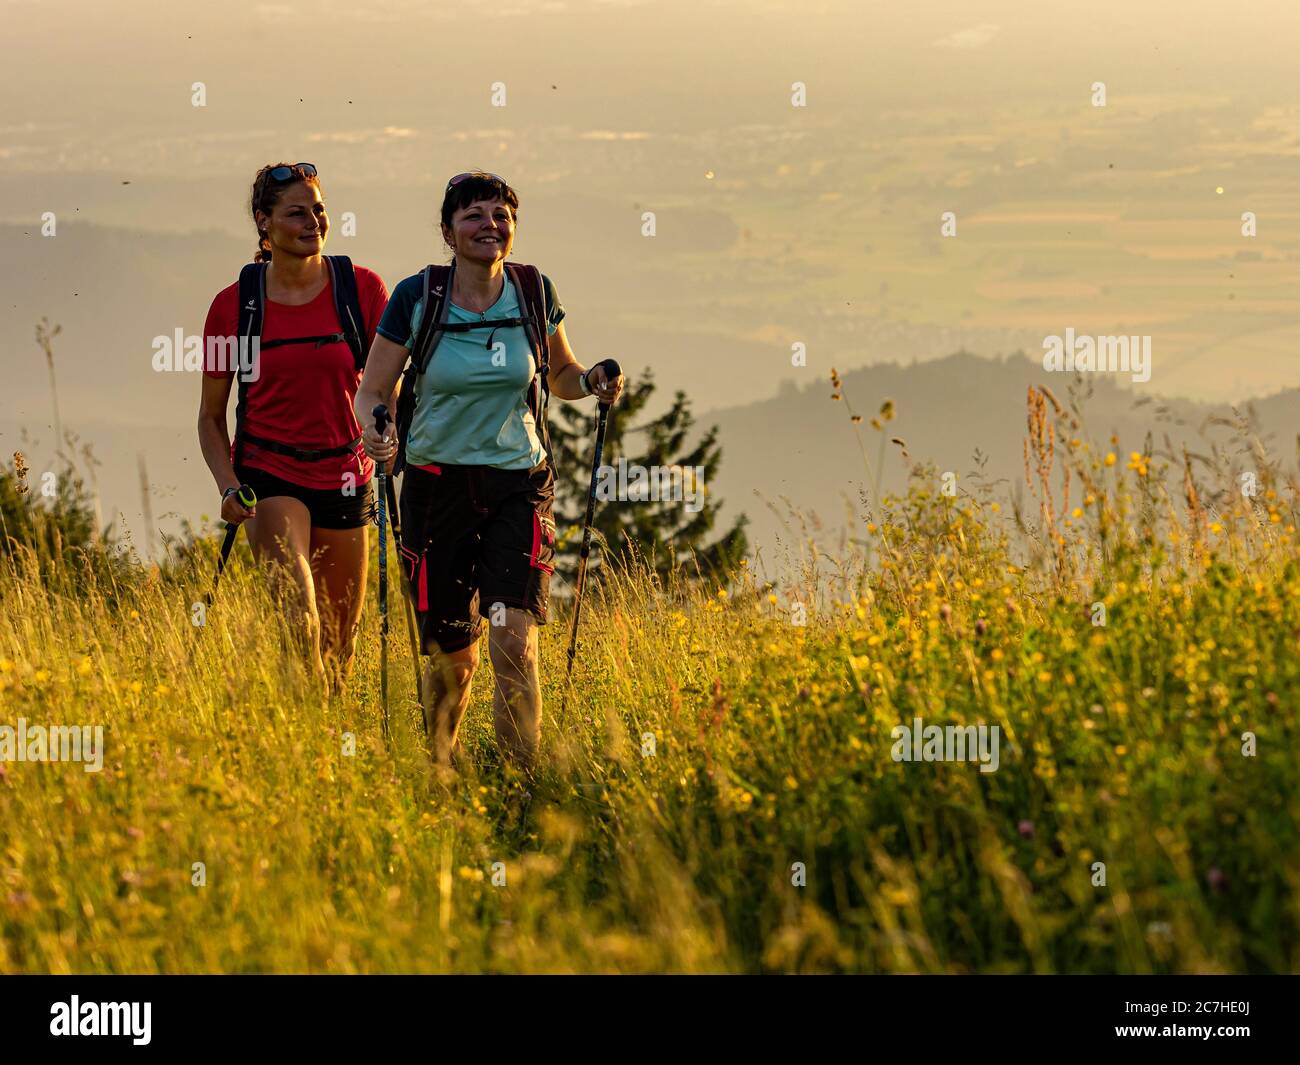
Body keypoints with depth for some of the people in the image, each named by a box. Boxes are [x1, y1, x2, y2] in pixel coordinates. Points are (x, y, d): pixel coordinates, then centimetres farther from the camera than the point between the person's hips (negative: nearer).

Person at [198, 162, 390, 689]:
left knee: (338, 643, 10)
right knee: (299, 623, -22)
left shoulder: (362, 289, -3)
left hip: (344, 475, 2)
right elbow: (211, 415, 5)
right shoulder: (233, 304, -4)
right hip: (269, 473, -2)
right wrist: (228, 486, -10)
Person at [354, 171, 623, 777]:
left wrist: (592, 383, -7)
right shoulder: (416, 298, -7)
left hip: (518, 483, 1)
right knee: (452, 655, 7)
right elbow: (371, 392, -1)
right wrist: (374, 432, -23)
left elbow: (561, 375, 15)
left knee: (513, 642, -17)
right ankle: (439, 773, 36)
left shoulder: (533, 294, 0)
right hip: (438, 486, 0)